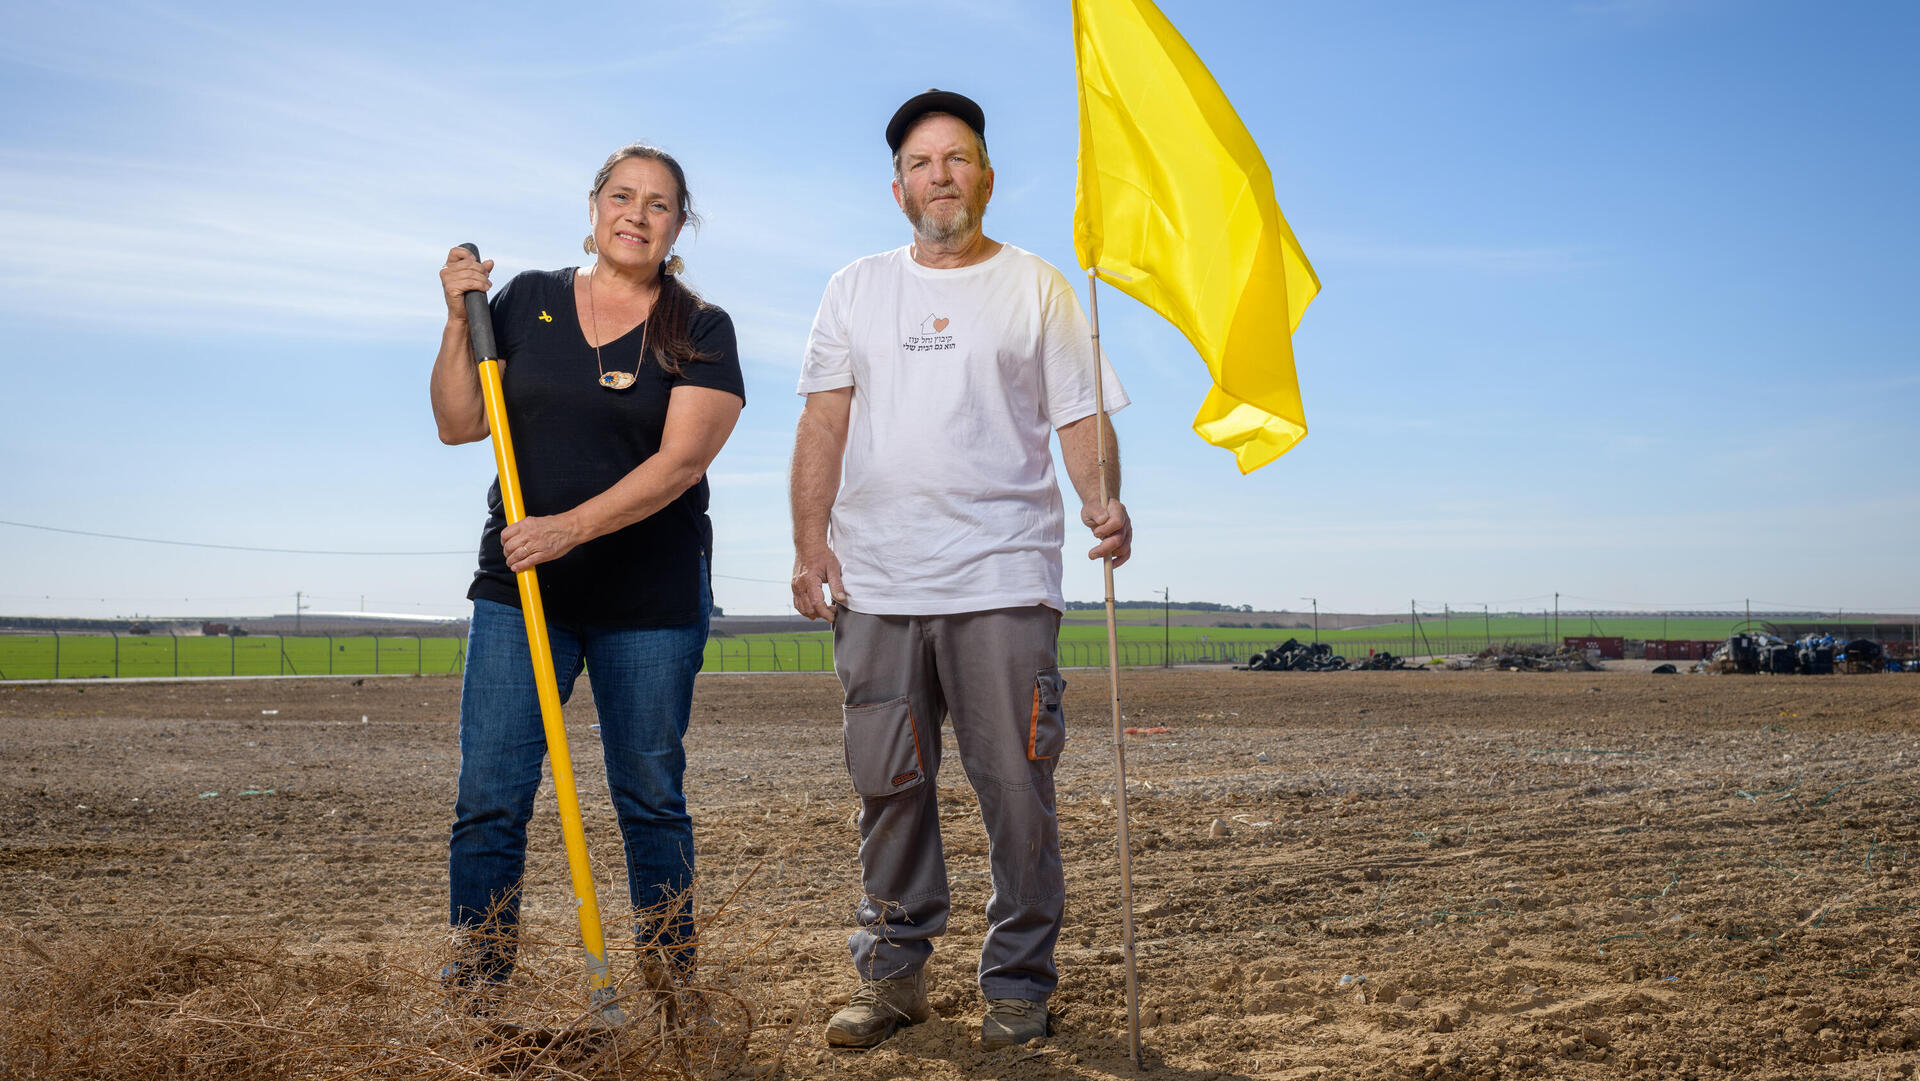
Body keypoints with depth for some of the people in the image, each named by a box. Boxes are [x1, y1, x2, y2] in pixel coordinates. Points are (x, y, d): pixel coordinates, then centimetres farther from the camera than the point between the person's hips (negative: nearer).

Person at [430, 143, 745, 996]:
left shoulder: (701, 332, 0)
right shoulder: (527, 301, 8)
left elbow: (681, 459, -13)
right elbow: (458, 424, 6)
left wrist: (572, 527, -23)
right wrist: (459, 323, -7)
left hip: (654, 601, -1)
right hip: (519, 587, 2)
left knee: (651, 799, 8)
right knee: (489, 798, -2)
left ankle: (672, 981, 21)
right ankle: (473, 982, 9)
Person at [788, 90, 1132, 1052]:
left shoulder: (1037, 287, 9)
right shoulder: (857, 289, 16)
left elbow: (1080, 416, 4)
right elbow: (824, 420, 12)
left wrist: (1103, 501, -16)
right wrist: (810, 537, 1)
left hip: (1003, 579, -2)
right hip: (875, 584, 3)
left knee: (1015, 787, -2)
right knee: (887, 786, 6)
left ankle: (1018, 986, 11)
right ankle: (891, 972, 19)